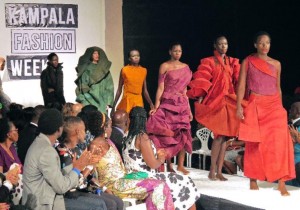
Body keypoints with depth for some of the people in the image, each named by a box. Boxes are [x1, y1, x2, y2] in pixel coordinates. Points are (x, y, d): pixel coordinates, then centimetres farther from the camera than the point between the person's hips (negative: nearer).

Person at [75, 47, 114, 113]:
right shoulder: (86, 69, 3)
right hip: (89, 101, -3)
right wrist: (84, 102, -11)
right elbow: (82, 87, -1)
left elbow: (109, 88, 9)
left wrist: (108, 102, 0)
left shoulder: (104, 69, 12)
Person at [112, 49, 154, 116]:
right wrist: (114, 106, 4)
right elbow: (119, 90, 5)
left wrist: (151, 103, -1)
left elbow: (145, 90, 12)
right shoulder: (124, 70, 0)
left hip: (139, 101, 3)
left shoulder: (144, 71, 9)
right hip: (127, 100, -3)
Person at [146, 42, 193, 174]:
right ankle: (169, 165, 2)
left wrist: (189, 109, 12)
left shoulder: (185, 67, 12)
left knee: (183, 134, -2)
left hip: (182, 104, 4)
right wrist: (156, 106, -13)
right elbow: (160, 87, -4)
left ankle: (181, 166, 3)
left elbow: (185, 89, 14)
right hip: (168, 103, -4)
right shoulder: (165, 66, 0)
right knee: (167, 134, -4)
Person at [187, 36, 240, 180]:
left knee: (225, 136, 2)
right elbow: (202, 81, -4)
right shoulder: (209, 62, 2)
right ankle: (212, 171, -7)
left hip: (229, 101, 5)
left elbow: (238, 81, 10)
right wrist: (200, 99, -12)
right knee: (219, 135, -14)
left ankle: (219, 171, 6)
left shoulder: (232, 63, 15)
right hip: (214, 101, -5)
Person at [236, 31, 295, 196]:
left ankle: (281, 183, -12)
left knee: (279, 141, -11)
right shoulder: (247, 62, 4)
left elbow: (278, 88, 17)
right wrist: (239, 106, -11)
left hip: (274, 105, 2)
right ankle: (253, 180, 12)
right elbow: (241, 85, -1)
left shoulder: (276, 64, 12)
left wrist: (280, 107, 15)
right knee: (254, 143, 1)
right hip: (254, 106, -2)